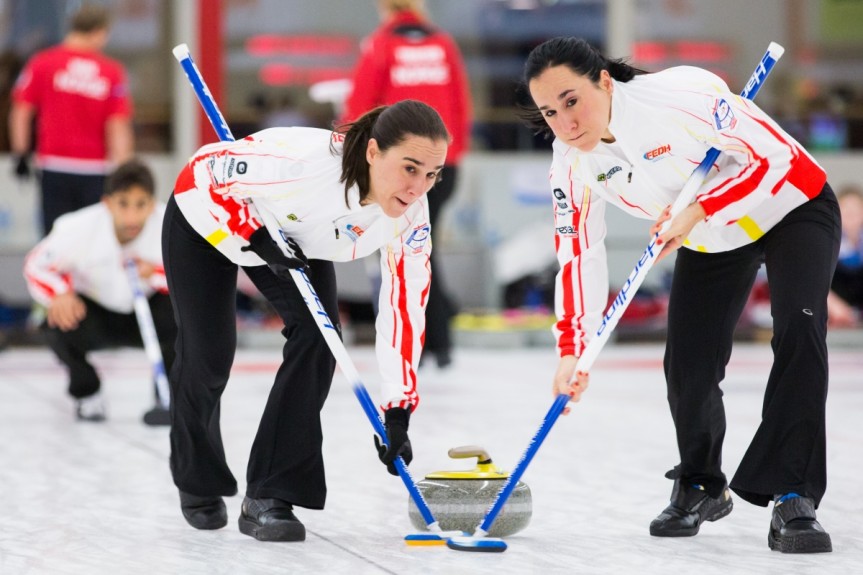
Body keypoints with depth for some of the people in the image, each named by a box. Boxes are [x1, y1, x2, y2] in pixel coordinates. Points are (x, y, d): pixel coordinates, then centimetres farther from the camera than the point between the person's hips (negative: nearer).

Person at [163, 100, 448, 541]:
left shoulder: (410, 217, -27)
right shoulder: (308, 159, -43)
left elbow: (404, 309, -19)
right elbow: (204, 170, -30)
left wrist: (398, 412, -21)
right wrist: (259, 241, -34)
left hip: (295, 237, 4)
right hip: (210, 218, -4)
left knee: (318, 335, -17)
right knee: (208, 354, -2)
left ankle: (269, 497, -9)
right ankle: (198, 484, 28)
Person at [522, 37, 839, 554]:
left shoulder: (682, 95, -36)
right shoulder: (573, 161, -16)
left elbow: (776, 155, -30)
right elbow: (578, 255, -9)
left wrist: (697, 212, -34)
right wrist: (572, 350, -16)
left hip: (793, 207, -6)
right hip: (710, 239, 6)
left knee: (799, 330, -24)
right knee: (687, 363, -2)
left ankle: (794, 498, -20)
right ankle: (701, 488, 25)